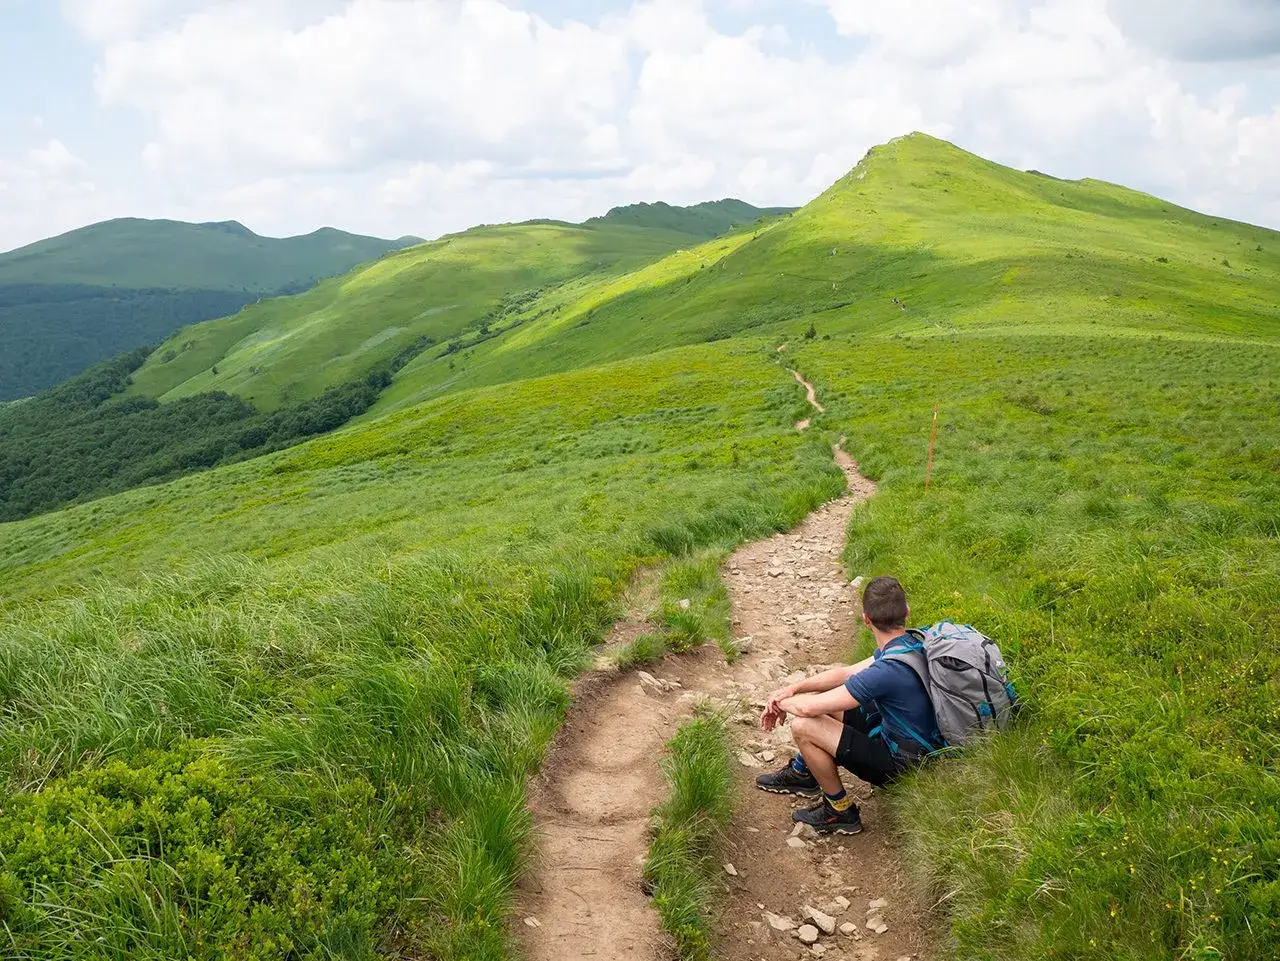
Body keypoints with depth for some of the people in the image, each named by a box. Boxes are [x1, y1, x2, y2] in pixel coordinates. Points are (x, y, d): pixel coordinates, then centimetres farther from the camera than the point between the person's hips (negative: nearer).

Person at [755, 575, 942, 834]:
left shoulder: (888, 671, -33)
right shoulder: (912, 643, -5)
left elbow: (808, 708, -28)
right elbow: (846, 673, 7)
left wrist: (781, 702, -5)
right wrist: (793, 688, -1)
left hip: (900, 761, -9)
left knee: (803, 726, -18)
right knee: (824, 699, 13)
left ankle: (842, 812, 2)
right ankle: (801, 774, 31)